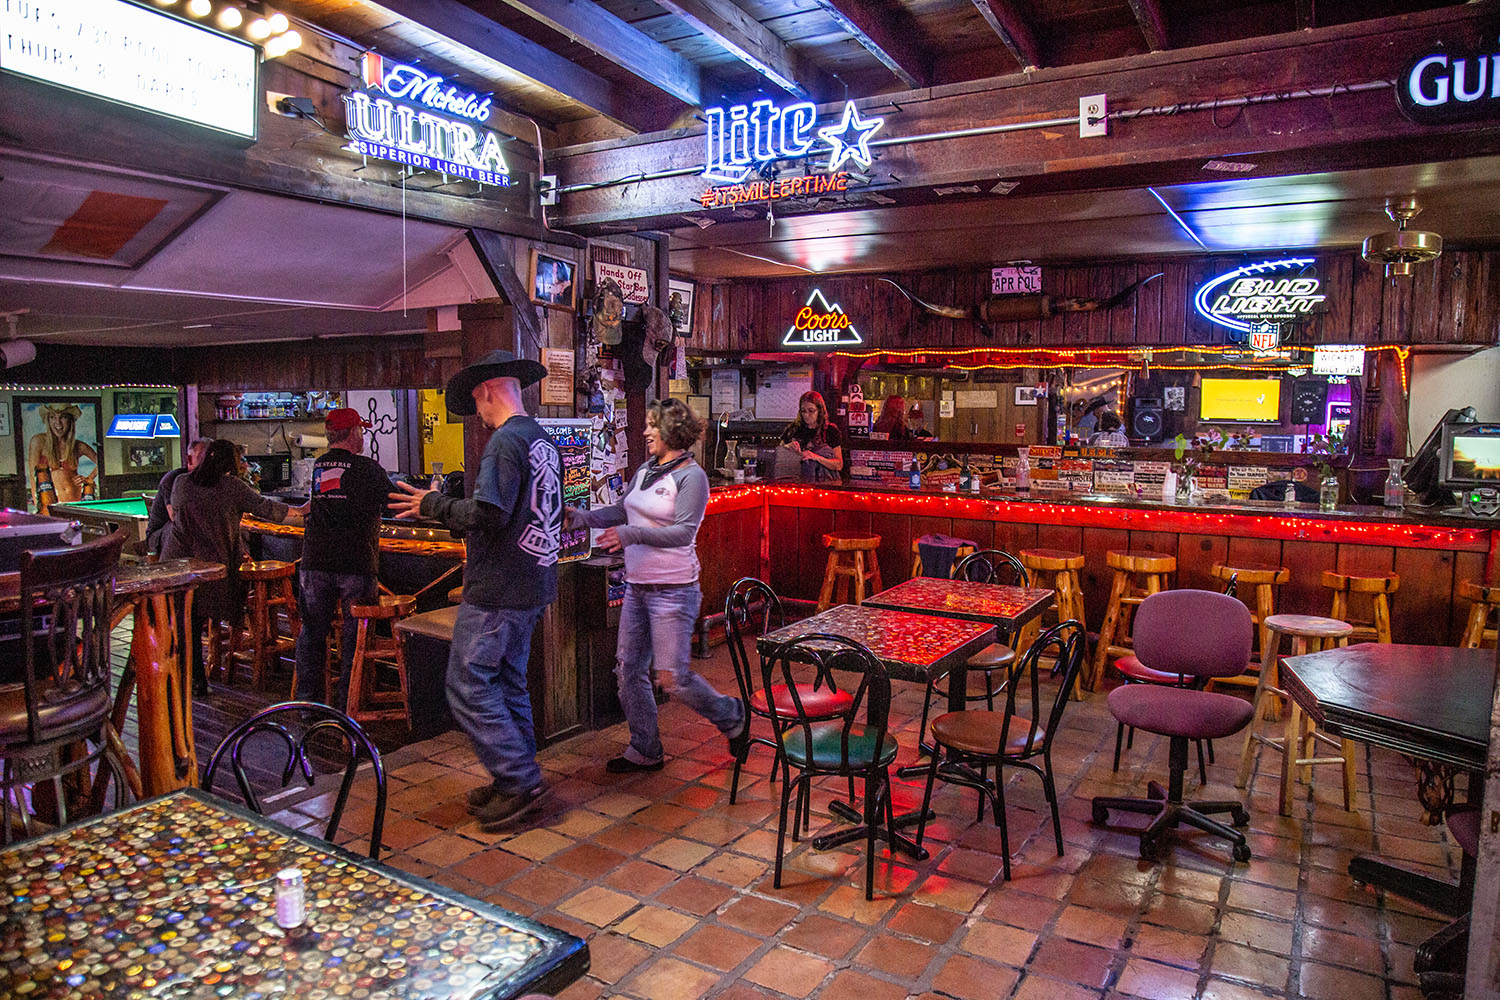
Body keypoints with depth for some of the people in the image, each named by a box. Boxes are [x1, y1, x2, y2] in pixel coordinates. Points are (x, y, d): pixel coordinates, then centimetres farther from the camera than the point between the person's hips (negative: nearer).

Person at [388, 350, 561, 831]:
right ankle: (517, 781, 25)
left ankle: (520, 780, 1)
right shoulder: (545, 441, 13)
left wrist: (434, 505, -10)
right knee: (509, 682, 17)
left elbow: (489, 514, -25)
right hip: (533, 584, 10)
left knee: (468, 685, -2)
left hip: (498, 589, -10)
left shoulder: (506, 441, -16)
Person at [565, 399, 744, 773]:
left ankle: (731, 717, 22)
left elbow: (683, 531, -22)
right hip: (637, 585, 8)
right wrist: (582, 517, 6)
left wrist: (629, 535, -31)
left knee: (674, 676, -5)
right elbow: (621, 510, 20)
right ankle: (645, 750, 25)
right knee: (628, 669, 10)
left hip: (673, 589, -8)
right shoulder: (645, 470, 10)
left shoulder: (691, 476, -12)